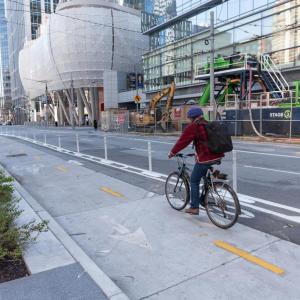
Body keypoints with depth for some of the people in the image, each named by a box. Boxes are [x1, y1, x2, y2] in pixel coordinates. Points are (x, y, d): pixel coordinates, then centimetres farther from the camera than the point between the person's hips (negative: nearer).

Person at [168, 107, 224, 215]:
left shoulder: (193, 126, -6)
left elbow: (182, 141, -6)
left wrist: (172, 152, 6)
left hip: (205, 158, -7)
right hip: (217, 156, 7)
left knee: (194, 181, 9)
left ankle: (194, 207, 13)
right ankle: (203, 200, 31)